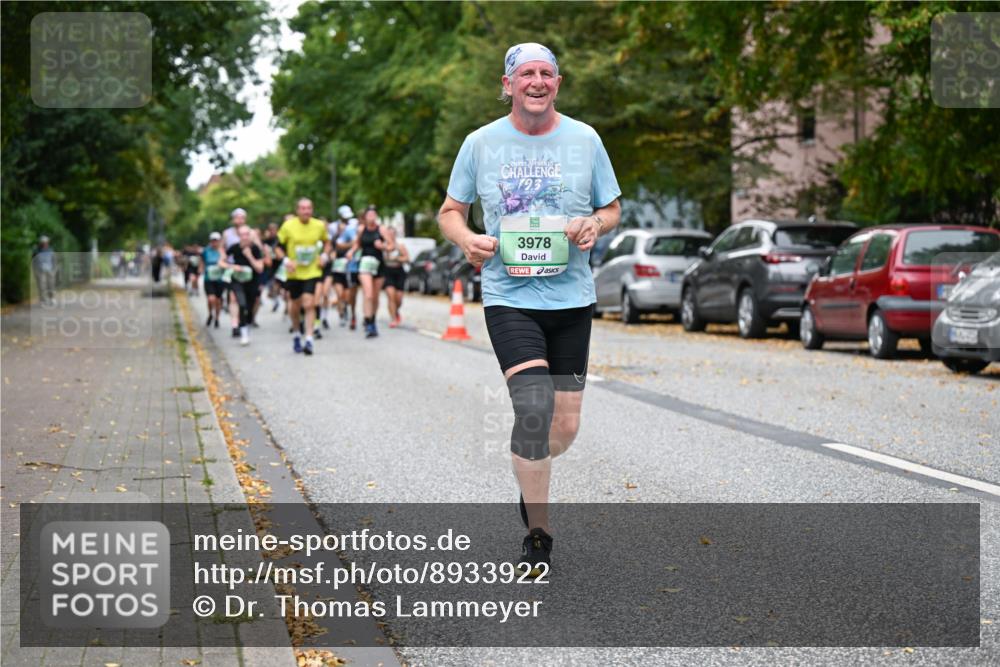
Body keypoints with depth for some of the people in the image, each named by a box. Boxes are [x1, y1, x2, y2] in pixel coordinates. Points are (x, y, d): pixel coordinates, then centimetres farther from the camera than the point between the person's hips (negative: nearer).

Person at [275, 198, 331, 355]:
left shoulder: (319, 226, -2)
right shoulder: (288, 226, -7)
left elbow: (326, 242, 17)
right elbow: (278, 247, 1)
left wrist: (324, 256, -1)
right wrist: (286, 260, -15)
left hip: (312, 272, 0)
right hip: (294, 273, 1)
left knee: (308, 304, -15)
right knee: (295, 305, 11)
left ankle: (309, 340, -14)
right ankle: (297, 335, 34)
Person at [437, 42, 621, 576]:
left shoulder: (584, 140, 4)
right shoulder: (481, 143, 1)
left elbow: (612, 208, 13)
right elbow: (450, 211, 10)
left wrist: (596, 225, -10)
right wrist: (467, 240, -12)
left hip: (571, 298, 3)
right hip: (508, 297, -2)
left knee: (565, 427, 5)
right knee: (534, 407, -21)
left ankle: (530, 479, 41)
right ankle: (537, 536, -7)